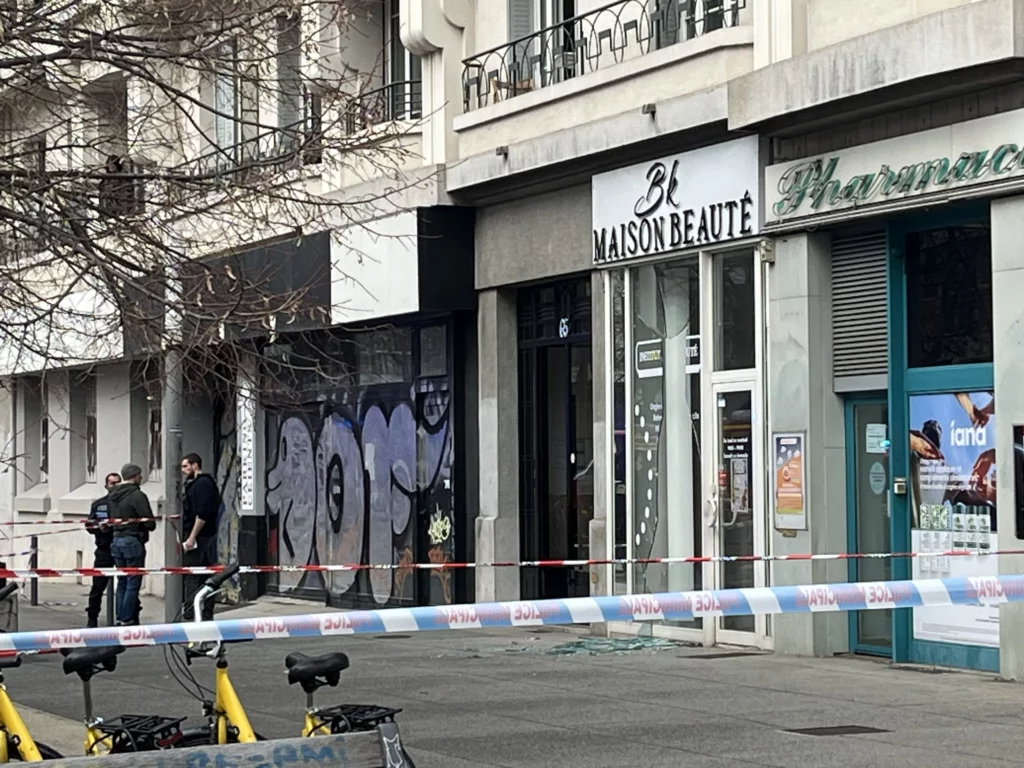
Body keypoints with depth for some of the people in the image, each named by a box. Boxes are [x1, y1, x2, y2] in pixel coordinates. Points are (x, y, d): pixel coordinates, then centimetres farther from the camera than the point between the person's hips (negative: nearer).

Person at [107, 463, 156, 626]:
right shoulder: (137, 495, -15)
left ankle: (120, 618, 17)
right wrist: (150, 524, 4)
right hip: (133, 542, -7)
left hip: (116, 541, 8)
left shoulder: (111, 496, 10)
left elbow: (109, 517, 15)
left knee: (122, 582, 15)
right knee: (133, 583, -2)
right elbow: (149, 522, -16)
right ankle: (127, 619, -2)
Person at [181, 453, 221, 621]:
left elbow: (202, 514, -21)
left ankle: (189, 616, -11)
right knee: (206, 577, 10)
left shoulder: (203, 484, -12)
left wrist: (191, 538, -22)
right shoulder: (193, 484, 19)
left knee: (191, 577, -10)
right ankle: (207, 615, 14)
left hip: (199, 537, -10)